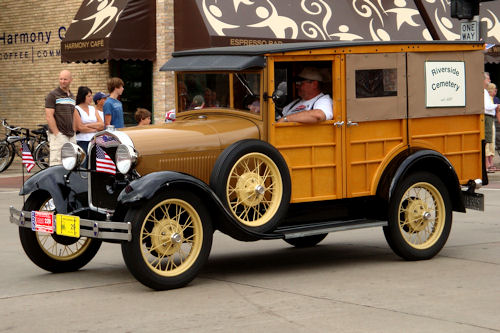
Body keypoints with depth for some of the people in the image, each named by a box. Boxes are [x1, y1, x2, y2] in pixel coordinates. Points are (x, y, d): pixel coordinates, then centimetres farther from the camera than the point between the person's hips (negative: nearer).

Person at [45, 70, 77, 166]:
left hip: (71, 136, 7)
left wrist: (73, 132, 14)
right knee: (57, 165, -12)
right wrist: (57, 134, -17)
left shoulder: (72, 97, 18)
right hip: (58, 136, -7)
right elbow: (49, 116, -12)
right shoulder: (52, 95, -5)